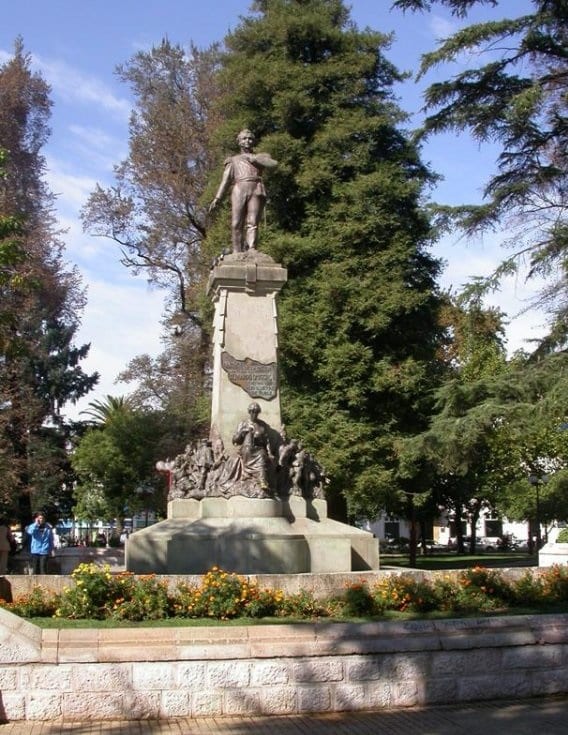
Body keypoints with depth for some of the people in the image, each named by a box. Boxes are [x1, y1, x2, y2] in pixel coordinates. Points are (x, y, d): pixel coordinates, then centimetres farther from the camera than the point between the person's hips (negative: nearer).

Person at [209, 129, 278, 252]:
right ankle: (236, 254, -15)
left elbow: (274, 164, 2)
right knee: (236, 225, -12)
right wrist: (217, 198, 4)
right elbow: (225, 180, 17)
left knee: (252, 223, -15)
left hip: (256, 191, 0)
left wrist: (252, 158, 3)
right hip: (239, 190, 1)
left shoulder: (260, 157, 24)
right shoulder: (233, 160, 25)